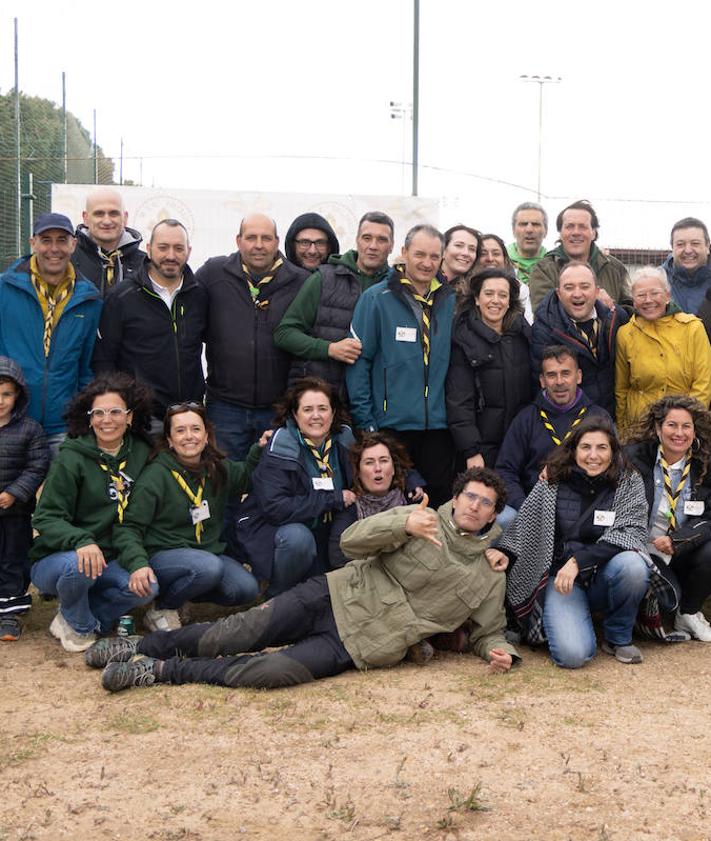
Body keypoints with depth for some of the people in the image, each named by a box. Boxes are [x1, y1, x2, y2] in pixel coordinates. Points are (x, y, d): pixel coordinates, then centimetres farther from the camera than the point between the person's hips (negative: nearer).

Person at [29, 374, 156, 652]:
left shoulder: (141, 453, 3)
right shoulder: (71, 458, -12)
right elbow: (47, 518, -14)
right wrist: (81, 541, -33)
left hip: (110, 561, 4)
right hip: (53, 561, -4)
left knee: (146, 587, -25)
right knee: (79, 565, -38)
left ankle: (71, 615, 1)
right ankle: (80, 626, -3)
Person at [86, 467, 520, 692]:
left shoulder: (489, 580, 10)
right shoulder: (422, 519, 5)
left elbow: (489, 630, 18)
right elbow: (352, 541, -4)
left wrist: (497, 649, -5)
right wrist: (403, 524, -20)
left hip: (363, 643, -1)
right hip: (339, 596, 1)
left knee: (275, 671, -24)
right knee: (228, 638, -12)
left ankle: (166, 670, -12)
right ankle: (146, 644, 10)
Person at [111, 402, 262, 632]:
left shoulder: (219, 469, 6)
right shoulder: (156, 475, -11)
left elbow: (246, 480, 27)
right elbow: (128, 527, -11)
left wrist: (258, 450, 8)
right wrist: (138, 564, -29)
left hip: (209, 551, 6)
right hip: (163, 555, -6)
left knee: (247, 589, -20)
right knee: (209, 568, -36)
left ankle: (183, 589, 6)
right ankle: (160, 609, -9)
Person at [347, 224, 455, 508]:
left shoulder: (450, 301, 8)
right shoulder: (377, 298, -4)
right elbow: (359, 360, -6)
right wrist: (365, 420, -10)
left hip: (438, 424, 4)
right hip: (391, 423, -3)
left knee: (440, 500, 9)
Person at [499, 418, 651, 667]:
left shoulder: (629, 482, -1)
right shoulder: (552, 483, 0)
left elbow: (632, 531, -14)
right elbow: (522, 525, 11)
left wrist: (579, 561, -24)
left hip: (604, 576, 2)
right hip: (560, 578, -1)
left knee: (633, 565, -34)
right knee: (573, 654, -27)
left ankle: (618, 637, -5)